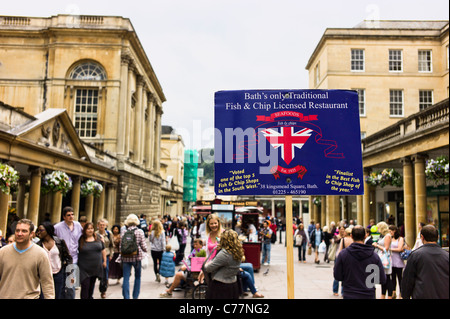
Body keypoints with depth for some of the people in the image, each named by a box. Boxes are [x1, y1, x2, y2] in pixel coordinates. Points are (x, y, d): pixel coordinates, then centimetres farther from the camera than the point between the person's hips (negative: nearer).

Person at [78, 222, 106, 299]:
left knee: (92, 287, 15)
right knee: (85, 286, -8)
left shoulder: (98, 238, 4)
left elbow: (103, 250, 11)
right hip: (84, 269, -3)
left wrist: (104, 261, 10)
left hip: (96, 267, 3)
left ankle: (90, 297, 30)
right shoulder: (81, 239, -6)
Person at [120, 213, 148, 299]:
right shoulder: (140, 231, -6)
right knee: (137, 277, 14)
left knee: (126, 278, 4)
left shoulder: (123, 232, 0)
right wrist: (145, 251, 16)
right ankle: (135, 296, 19)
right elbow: (143, 245, -6)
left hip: (126, 257, 1)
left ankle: (126, 297, 3)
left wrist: (121, 256, 16)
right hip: (137, 257, -1)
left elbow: (121, 246, 2)